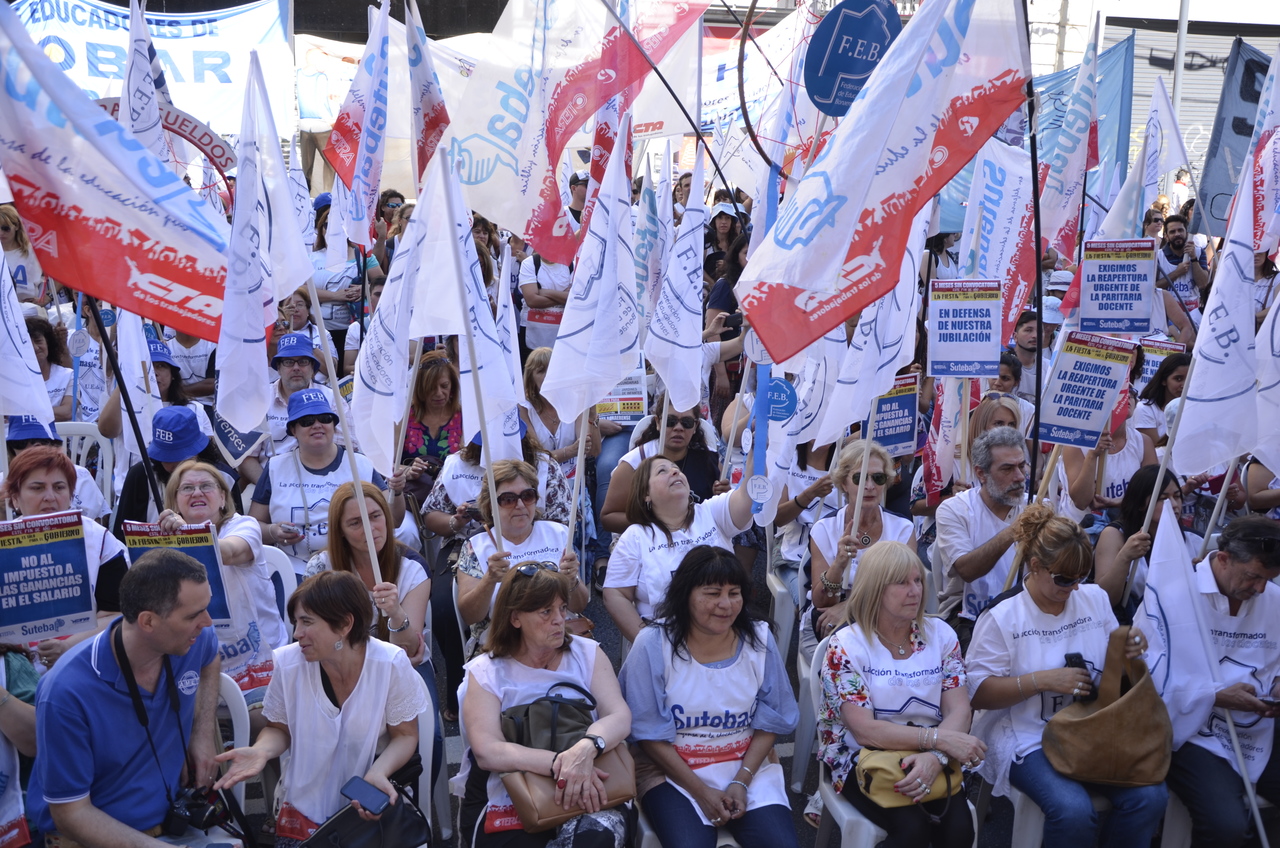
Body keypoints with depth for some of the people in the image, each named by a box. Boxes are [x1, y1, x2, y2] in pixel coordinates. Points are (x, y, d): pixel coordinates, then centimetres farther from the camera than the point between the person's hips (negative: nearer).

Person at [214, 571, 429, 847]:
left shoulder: (391, 665, -20)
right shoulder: (288, 663, -15)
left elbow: (405, 736, -7)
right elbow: (279, 729, 2)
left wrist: (378, 773, -27)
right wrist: (261, 751, -21)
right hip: (306, 802, 2)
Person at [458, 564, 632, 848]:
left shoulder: (588, 654, 4)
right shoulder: (485, 673, -2)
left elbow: (619, 717, -10)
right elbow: (487, 752, -17)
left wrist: (586, 750, -33)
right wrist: (559, 763, -31)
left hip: (582, 795, 0)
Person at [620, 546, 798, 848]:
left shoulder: (760, 640, -2)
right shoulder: (653, 645, -11)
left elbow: (770, 721, 3)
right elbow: (650, 734, -8)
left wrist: (741, 781, -10)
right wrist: (701, 791, -13)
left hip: (749, 767, 2)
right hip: (672, 770, -2)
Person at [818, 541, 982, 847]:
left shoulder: (940, 634, 2)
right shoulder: (846, 646, -11)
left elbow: (959, 710, -5)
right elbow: (864, 730, -17)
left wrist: (935, 757, -25)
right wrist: (939, 738, -25)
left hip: (931, 758, 3)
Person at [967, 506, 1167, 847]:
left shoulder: (1095, 599, 8)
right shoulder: (1002, 618, -8)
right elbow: (979, 694, -8)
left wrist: (1129, 649, -4)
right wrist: (1043, 681, -18)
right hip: (1029, 739, -5)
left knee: (1151, 796, -19)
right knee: (1073, 810, -29)